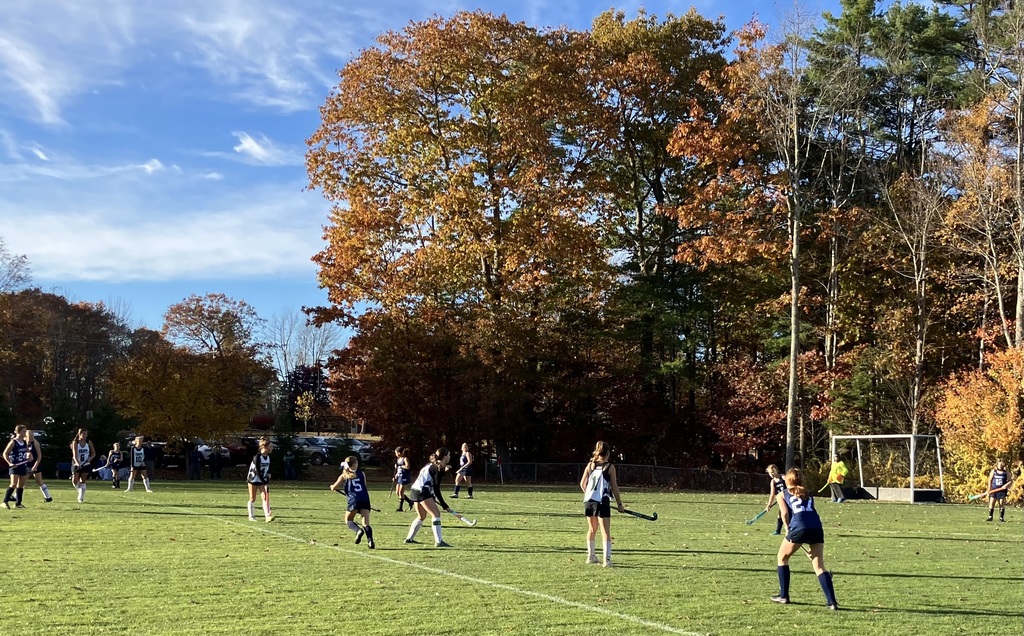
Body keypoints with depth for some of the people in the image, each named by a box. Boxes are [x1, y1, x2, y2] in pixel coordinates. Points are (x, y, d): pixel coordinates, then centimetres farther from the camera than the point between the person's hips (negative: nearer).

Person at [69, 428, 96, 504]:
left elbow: (94, 453, 7)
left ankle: (81, 498, 3)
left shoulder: (89, 443, -2)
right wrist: (77, 463, -37)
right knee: (75, 482, -6)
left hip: (86, 464, 1)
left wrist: (90, 458, -16)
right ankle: (80, 490, 25)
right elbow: (75, 455, -20)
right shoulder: (75, 443, -9)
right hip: (76, 465, -1)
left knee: (83, 482, -4)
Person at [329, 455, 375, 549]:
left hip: (354, 500, -2)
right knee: (366, 523, 1)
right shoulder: (361, 474, 16)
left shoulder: (344, 476, 11)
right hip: (365, 499, 2)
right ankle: (370, 540, -22)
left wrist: (333, 486, 37)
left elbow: (333, 488, 14)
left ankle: (358, 530, -15)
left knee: (348, 520, 15)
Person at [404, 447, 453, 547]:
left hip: (414, 490, 10)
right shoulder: (439, 469, -10)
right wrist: (444, 505, -11)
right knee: (436, 514, -9)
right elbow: (436, 489, -13)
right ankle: (438, 542, -15)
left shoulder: (432, 465, 17)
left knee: (421, 516, 22)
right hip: (422, 492, -10)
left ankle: (409, 538, 28)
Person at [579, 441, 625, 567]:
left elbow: (582, 484, 10)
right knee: (606, 532, -4)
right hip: (602, 502, -5)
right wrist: (619, 504, 2)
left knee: (592, 529, 20)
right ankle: (607, 560, -12)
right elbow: (614, 487, -5)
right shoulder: (610, 467, -6)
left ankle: (591, 556, 27)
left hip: (588, 500, 5)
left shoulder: (590, 465, 6)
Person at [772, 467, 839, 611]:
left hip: (798, 527, -3)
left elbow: (785, 513, 3)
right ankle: (832, 602, -9)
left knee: (782, 557, 20)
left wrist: (787, 529, 2)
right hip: (817, 527, 3)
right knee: (819, 567, 5)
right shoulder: (808, 494, 31)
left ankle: (784, 596, 22)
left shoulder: (782, 494, 20)